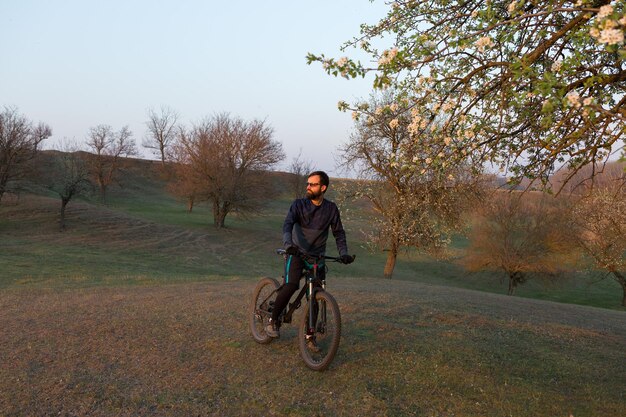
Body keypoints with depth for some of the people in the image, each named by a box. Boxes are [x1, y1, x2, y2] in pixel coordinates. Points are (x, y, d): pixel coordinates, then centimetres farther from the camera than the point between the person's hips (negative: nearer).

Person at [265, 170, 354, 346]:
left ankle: (309, 335, 15)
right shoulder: (299, 204, -6)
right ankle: (273, 321, -3)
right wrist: (288, 244, -39)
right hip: (297, 253, -2)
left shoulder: (331, 209, 0)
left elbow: (339, 232, 5)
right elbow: (288, 224, -20)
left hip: (317, 256, 2)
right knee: (290, 286, -24)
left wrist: (343, 253, -11)